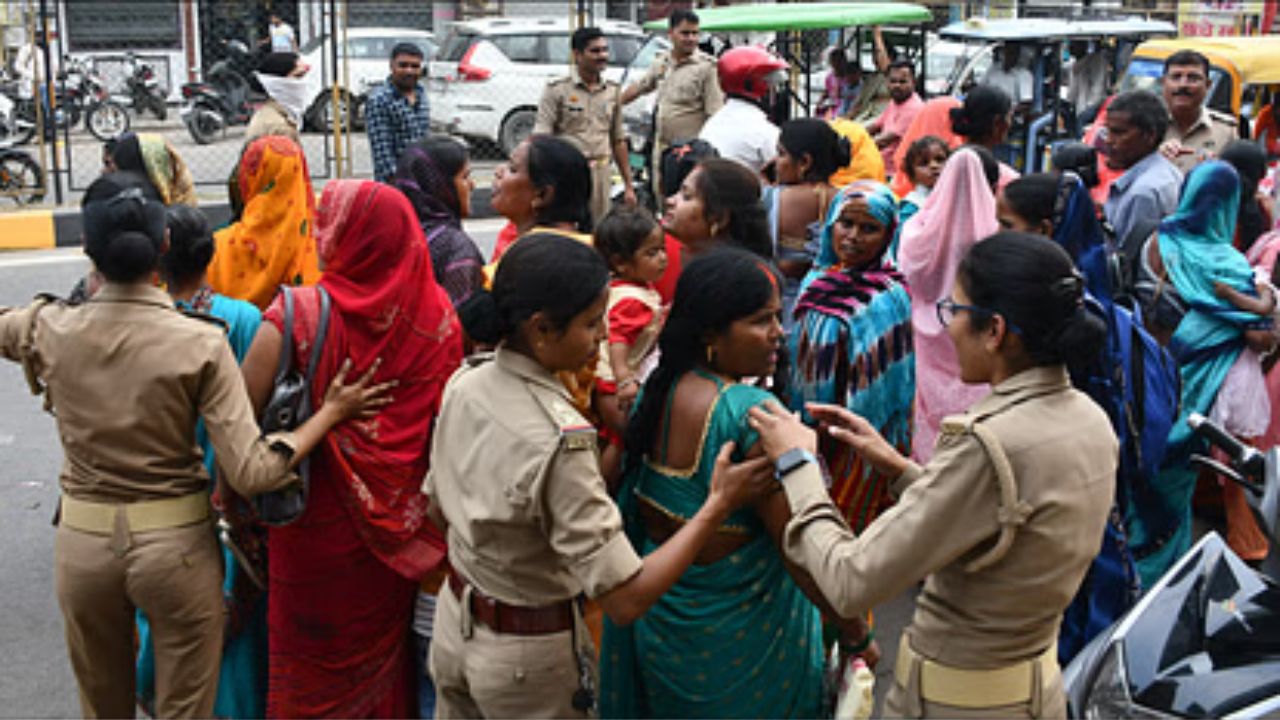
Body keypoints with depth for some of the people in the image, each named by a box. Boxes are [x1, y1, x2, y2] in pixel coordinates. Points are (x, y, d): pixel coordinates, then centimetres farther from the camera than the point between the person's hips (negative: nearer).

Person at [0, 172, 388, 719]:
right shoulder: (200, 343, -17)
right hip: (176, 546, -3)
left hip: (82, 543, 3)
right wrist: (332, 410, -11)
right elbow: (252, 473, -21)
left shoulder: (50, 329, -9)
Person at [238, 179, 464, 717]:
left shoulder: (297, 317, -21)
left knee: (312, 664, 18)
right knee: (384, 648, 25)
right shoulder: (437, 314, -11)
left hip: (316, 529, -3)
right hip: (400, 528, 3)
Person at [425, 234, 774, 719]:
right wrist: (719, 505, -26)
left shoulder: (464, 384, -10)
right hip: (525, 656, -6)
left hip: (453, 622, 7)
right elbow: (626, 599, -31)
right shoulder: (560, 440, -32)